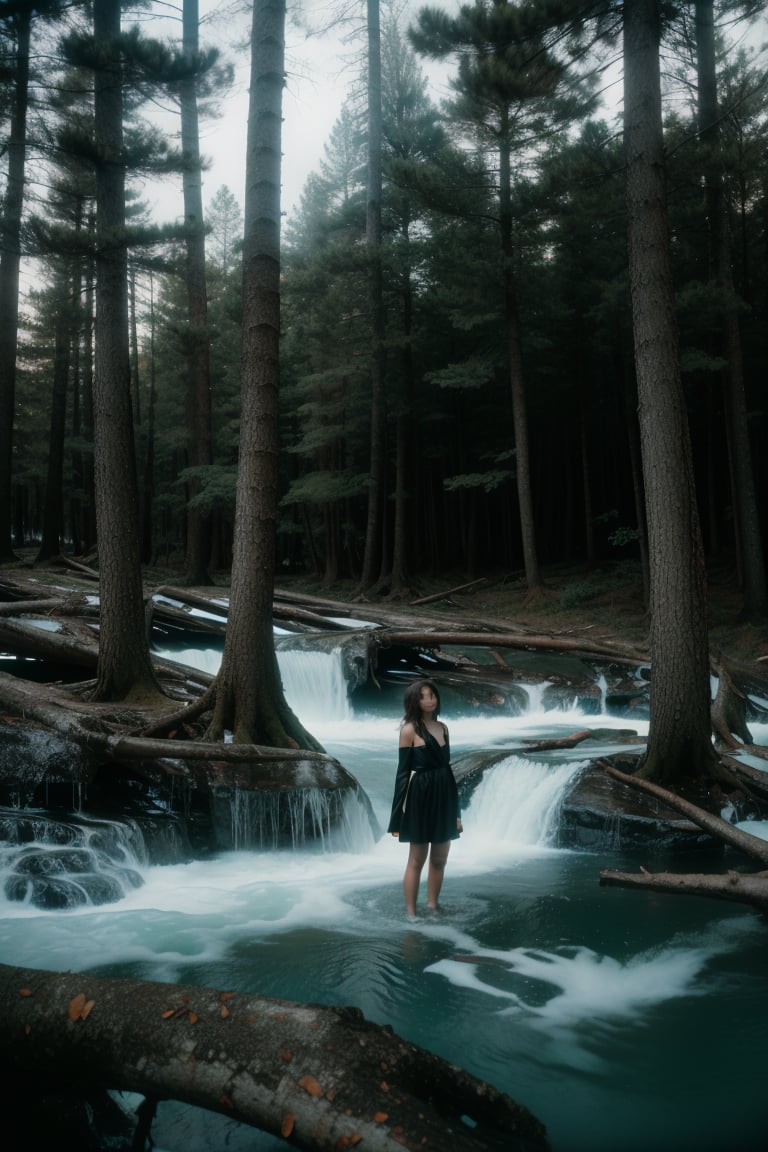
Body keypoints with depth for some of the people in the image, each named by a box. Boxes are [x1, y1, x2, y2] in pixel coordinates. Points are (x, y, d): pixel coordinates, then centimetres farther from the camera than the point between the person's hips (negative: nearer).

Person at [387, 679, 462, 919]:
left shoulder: (442, 727, 9)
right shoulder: (410, 729, -8)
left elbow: (446, 767, 12)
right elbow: (403, 771, -9)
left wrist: (455, 810, 11)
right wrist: (399, 813, -12)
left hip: (444, 797, 6)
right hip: (421, 797, -6)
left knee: (439, 859, 12)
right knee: (417, 860, 1)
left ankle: (433, 907, 24)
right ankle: (411, 913, 10)